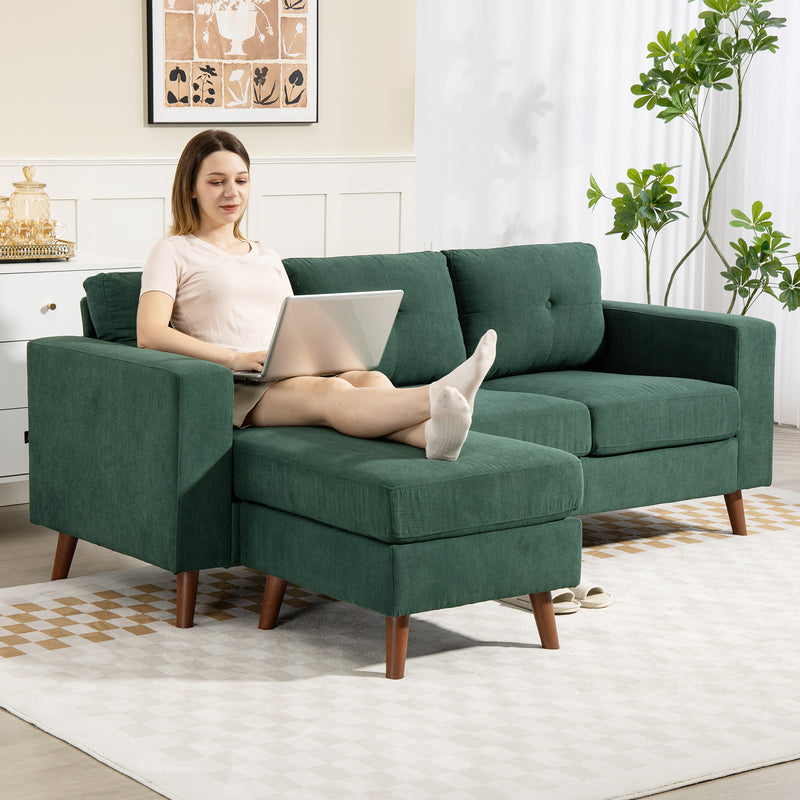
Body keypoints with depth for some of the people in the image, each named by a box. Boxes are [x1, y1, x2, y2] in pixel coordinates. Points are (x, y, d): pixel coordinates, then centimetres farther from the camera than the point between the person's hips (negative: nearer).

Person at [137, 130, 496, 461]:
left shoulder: (268, 258, 30)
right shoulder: (173, 253, 11)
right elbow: (149, 334, -6)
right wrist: (235, 358, -19)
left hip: (293, 377, 5)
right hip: (230, 388, -5)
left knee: (371, 378, -30)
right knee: (332, 391, -37)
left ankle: (431, 434, -63)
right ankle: (437, 399, -64)